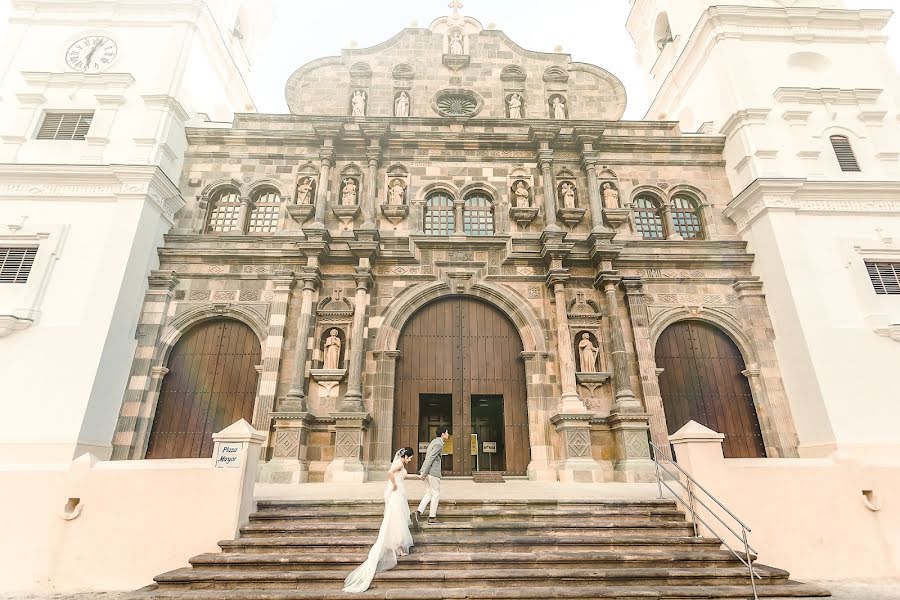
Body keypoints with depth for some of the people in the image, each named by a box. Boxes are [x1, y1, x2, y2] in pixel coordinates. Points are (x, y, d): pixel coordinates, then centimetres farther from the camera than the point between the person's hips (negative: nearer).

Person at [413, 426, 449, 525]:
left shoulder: (435, 441, 17)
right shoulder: (439, 444, -14)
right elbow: (430, 458, -20)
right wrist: (424, 473, -21)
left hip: (427, 471, 9)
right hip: (433, 472, -9)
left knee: (429, 493, 12)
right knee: (436, 494, 1)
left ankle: (419, 512, 1)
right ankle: (432, 517, 5)